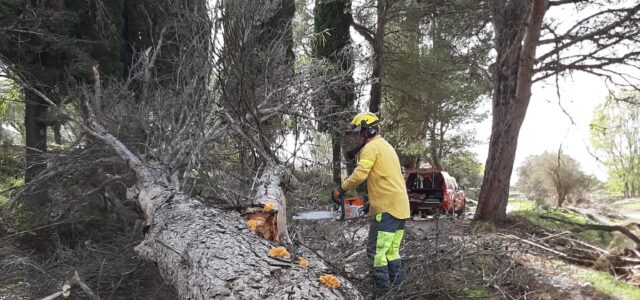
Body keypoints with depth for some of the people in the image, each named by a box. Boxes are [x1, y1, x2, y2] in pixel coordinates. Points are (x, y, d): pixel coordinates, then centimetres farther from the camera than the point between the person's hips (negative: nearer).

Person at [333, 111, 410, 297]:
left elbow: (360, 174, -19)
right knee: (392, 251, 15)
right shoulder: (386, 146, 22)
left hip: (387, 208, -10)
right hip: (400, 206, 10)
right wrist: (373, 198, 21)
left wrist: (341, 189, -6)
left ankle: (384, 293, -6)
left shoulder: (371, 146, -7)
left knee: (376, 252, -6)